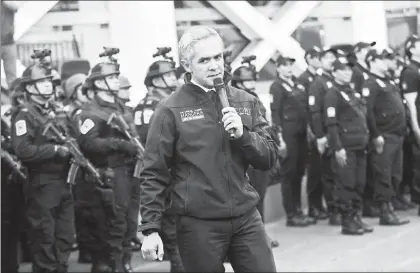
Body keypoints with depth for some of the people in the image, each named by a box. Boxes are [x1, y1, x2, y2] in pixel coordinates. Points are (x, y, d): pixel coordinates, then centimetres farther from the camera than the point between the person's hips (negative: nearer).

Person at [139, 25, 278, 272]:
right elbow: (154, 174, -4)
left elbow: (269, 159, 7)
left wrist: (243, 134, -11)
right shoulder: (171, 110, -4)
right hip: (199, 224, -3)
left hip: (247, 218, 3)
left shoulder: (245, 102, 8)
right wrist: (151, 230, -9)